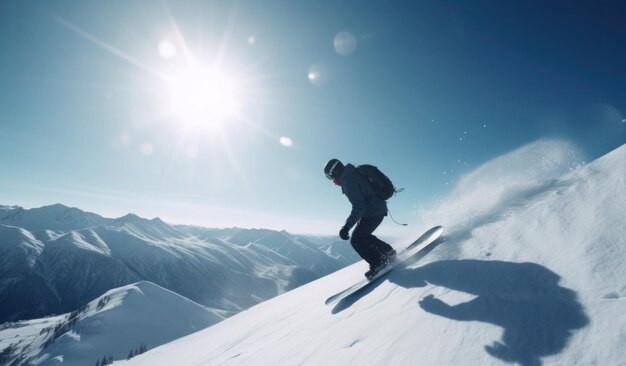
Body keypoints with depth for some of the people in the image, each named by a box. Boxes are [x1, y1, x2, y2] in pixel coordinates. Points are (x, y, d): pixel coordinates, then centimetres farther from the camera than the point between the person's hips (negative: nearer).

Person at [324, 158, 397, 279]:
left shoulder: (349, 181, -22)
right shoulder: (354, 174, 9)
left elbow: (358, 207, -28)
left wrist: (347, 226, -28)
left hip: (373, 213, -10)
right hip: (379, 209, 10)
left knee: (356, 240, -7)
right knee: (363, 236, 23)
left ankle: (378, 264, 1)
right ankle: (388, 252, 29)